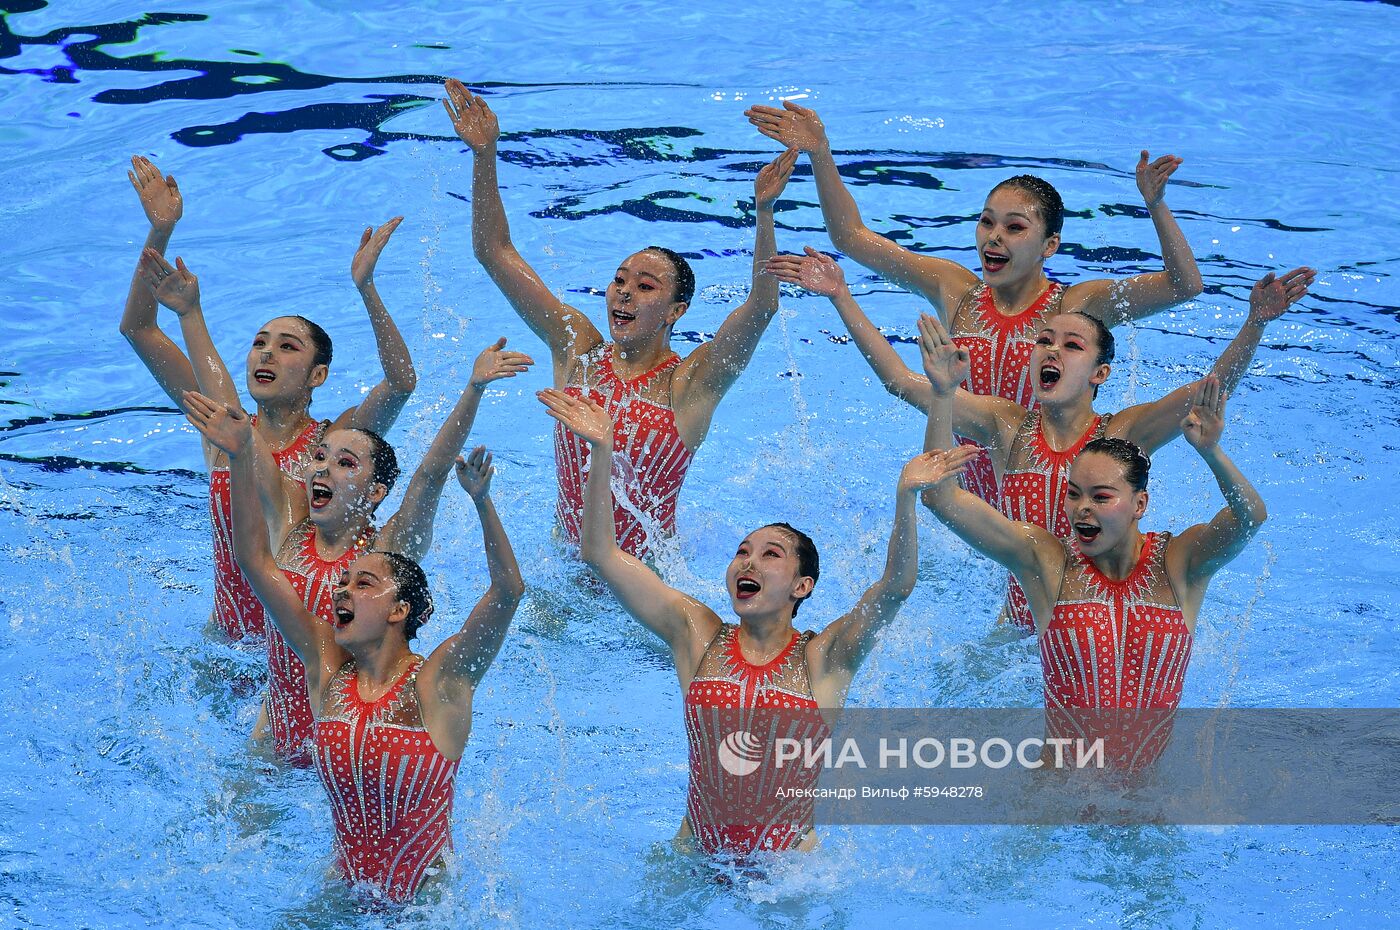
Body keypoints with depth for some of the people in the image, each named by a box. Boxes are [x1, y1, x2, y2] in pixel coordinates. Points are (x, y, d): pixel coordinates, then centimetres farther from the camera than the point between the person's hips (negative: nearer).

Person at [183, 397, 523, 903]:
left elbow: (508, 589, -27)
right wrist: (242, 457, -12)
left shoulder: (439, 682, -14)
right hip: (348, 891, 3)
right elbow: (256, 561, -3)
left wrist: (482, 501, -40)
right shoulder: (328, 666, -2)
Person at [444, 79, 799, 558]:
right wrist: (484, 156, -8)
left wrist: (764, 213, -37)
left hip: (650, 574, -3)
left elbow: (762, 304, -23)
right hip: (567, 562, 3)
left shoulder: (691, 383, -8)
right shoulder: (578, 350, 2)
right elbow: (494, 251, 2)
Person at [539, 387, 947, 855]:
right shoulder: (699, 637, 2)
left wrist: (905, 497, -33)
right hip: (696, 853, 1)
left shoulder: (822, 658, -3)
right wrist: (602, 453, -12)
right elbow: (601, 554, -1)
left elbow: (898, 584, -18)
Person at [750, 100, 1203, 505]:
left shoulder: (1074, 308, -10)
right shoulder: (957, 293, 1)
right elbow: (852, 236, 6)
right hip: (973, 501, 4)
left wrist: (1156, 206, -34)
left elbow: (1184, 284, -19)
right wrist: (820, 155, -4)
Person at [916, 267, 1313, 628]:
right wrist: (942, 389, -46)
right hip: (1021, 625, 1)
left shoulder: (1121, 434, -12)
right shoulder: (1007, 427, -8)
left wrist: (1255, 322, -38)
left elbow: (1215, 388, -23)